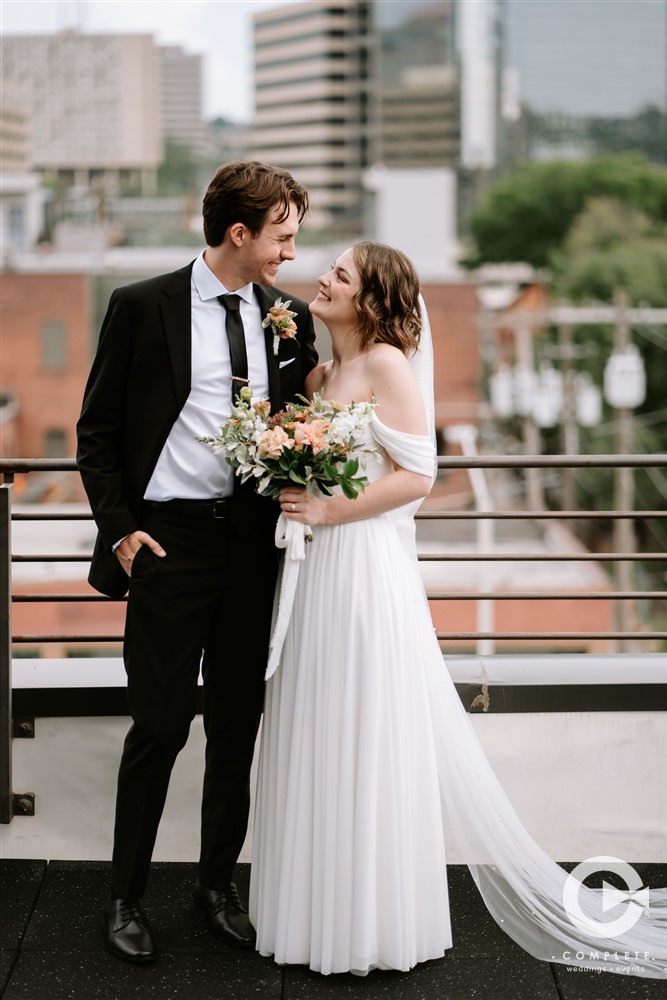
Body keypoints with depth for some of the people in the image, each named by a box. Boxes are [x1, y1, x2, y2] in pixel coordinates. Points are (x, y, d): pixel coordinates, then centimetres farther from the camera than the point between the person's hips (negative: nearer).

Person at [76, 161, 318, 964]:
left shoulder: (290, 319, 9)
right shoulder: (142, 307, -3)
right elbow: (97, 430, 1)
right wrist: (119, 528, -7)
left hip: (255, 539, 4)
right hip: (171, 538, -4)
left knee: (239, 726, 11)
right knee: (160, 724, -1)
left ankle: (217, 884, 27)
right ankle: (126, 896, 16)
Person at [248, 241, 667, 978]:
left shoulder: (387, 363, -9)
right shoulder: (320, 373, 14)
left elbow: (416, 475, -16)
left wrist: (328, 511, -15)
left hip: (366, 571, -8)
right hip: (318, 571, 8)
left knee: (369, 742, 0)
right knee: (320, 743, 12)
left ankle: (376, 923, 12)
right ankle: (326, 910, 24)